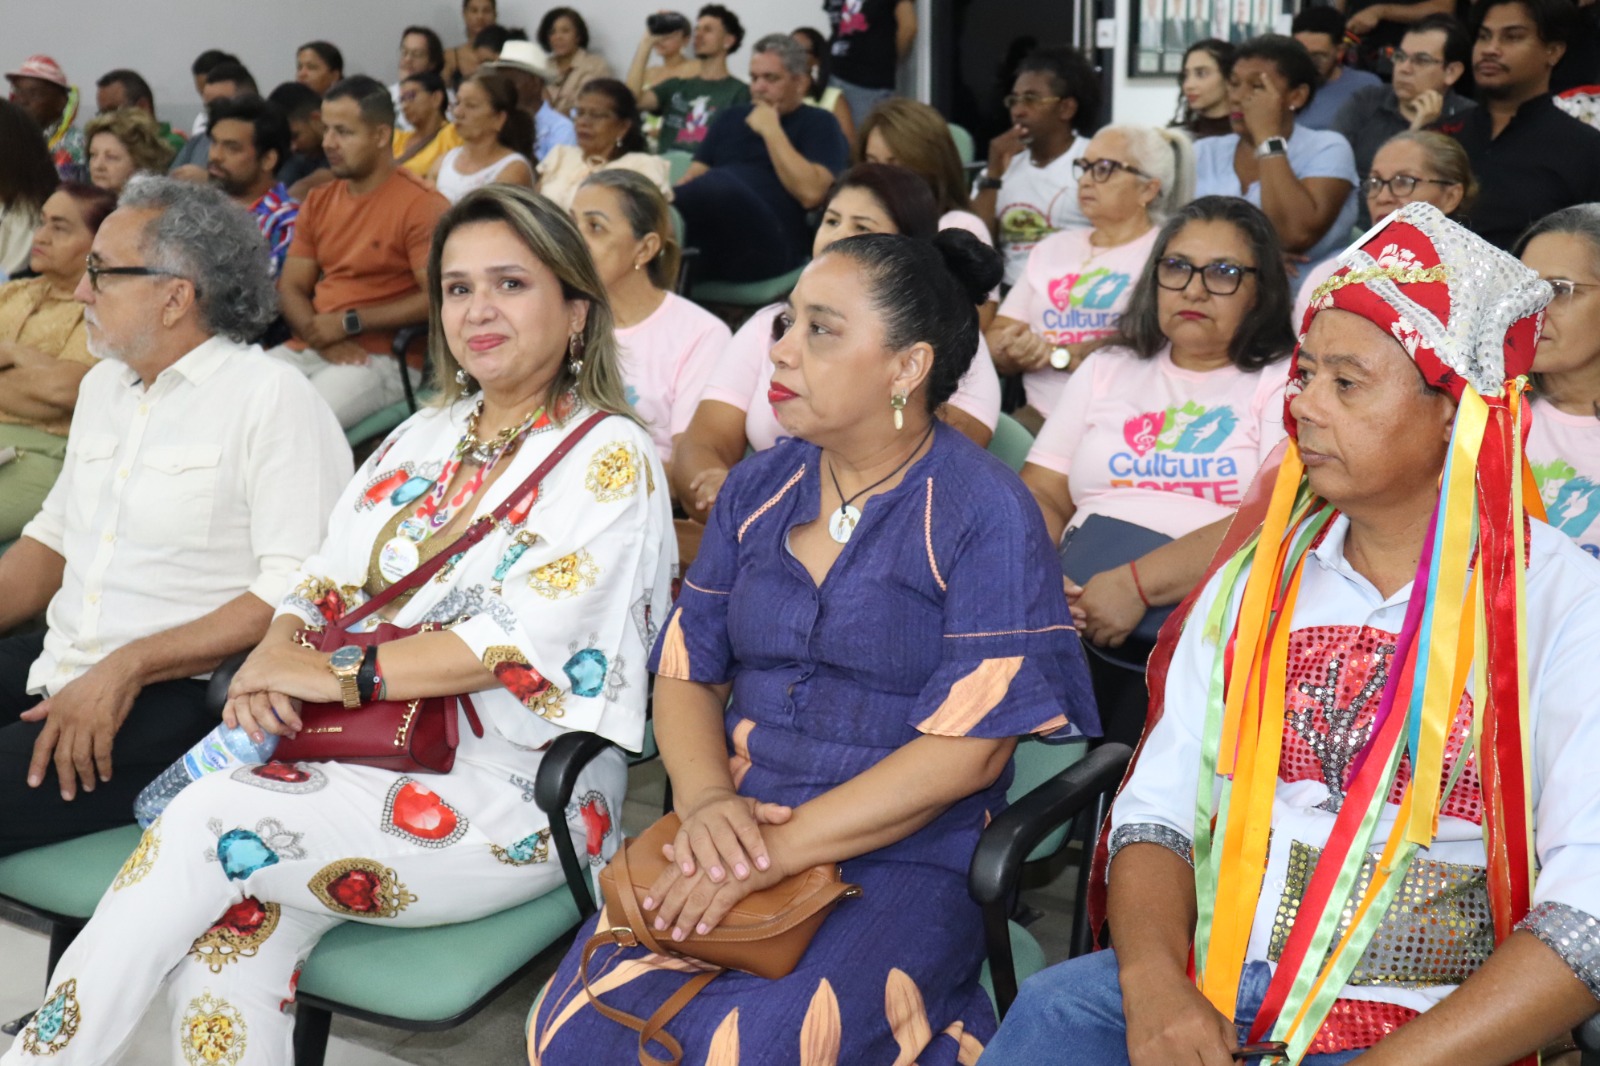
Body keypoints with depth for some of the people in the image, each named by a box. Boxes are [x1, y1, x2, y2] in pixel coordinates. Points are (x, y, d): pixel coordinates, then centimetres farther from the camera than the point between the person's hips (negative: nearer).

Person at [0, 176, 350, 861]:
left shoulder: (270, 399, -9)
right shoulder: (103, 386, 18)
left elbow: (298, 591, -18)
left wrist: (126, 667, -21)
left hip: (175, 695, -8)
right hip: (57, 664, 8)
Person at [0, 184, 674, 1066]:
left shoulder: (610, 457, -5)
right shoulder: (423, 436, 17)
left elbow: (525, 637, -16)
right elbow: (325, 582, 14)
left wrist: (330, 671, -15)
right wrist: (270, 662, -8)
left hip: (519, 791, -5)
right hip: (373, 754, 5)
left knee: (212, 824, -22)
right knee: (227, 927, -23)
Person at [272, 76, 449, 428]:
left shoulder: (421, 205, -6)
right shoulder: (318, 201, 16)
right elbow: (290, 287, 14)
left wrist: (349, 323, -11)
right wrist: (324, 340, -7)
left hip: (381, 357, -6)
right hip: (307, 349, 6)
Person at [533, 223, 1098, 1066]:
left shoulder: (985, 515, -7)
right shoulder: (757, 489, 10)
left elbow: (970, 749, -13)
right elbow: (685, 672, 10)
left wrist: (780, 850, -18)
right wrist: (705, 800, -11)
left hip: (905, 862, -4)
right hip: (737, 836, 4)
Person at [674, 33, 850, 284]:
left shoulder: (818, 124, 11)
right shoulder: (730, 117, 29)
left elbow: (811, 193, -6)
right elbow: (694, 176, 21)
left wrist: (771, 130, -2)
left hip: (767, 244, -4)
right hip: (703, 230, 5)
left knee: (719, 182, -37)